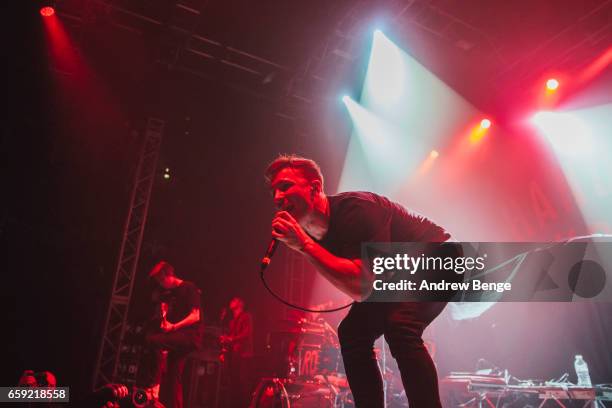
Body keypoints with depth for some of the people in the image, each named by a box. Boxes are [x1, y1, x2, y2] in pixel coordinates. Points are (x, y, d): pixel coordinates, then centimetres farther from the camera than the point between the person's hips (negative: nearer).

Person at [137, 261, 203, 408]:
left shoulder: (189, 288, -7)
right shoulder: (168, 293, 17)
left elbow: (195, 316, -16)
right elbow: (165, 315, 19)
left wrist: (173, 327, -23)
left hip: (191, 335, -9)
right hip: (176, 336, 9)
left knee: (152, 340, -26)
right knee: (173, 376, 5)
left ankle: (153, 385, -17)